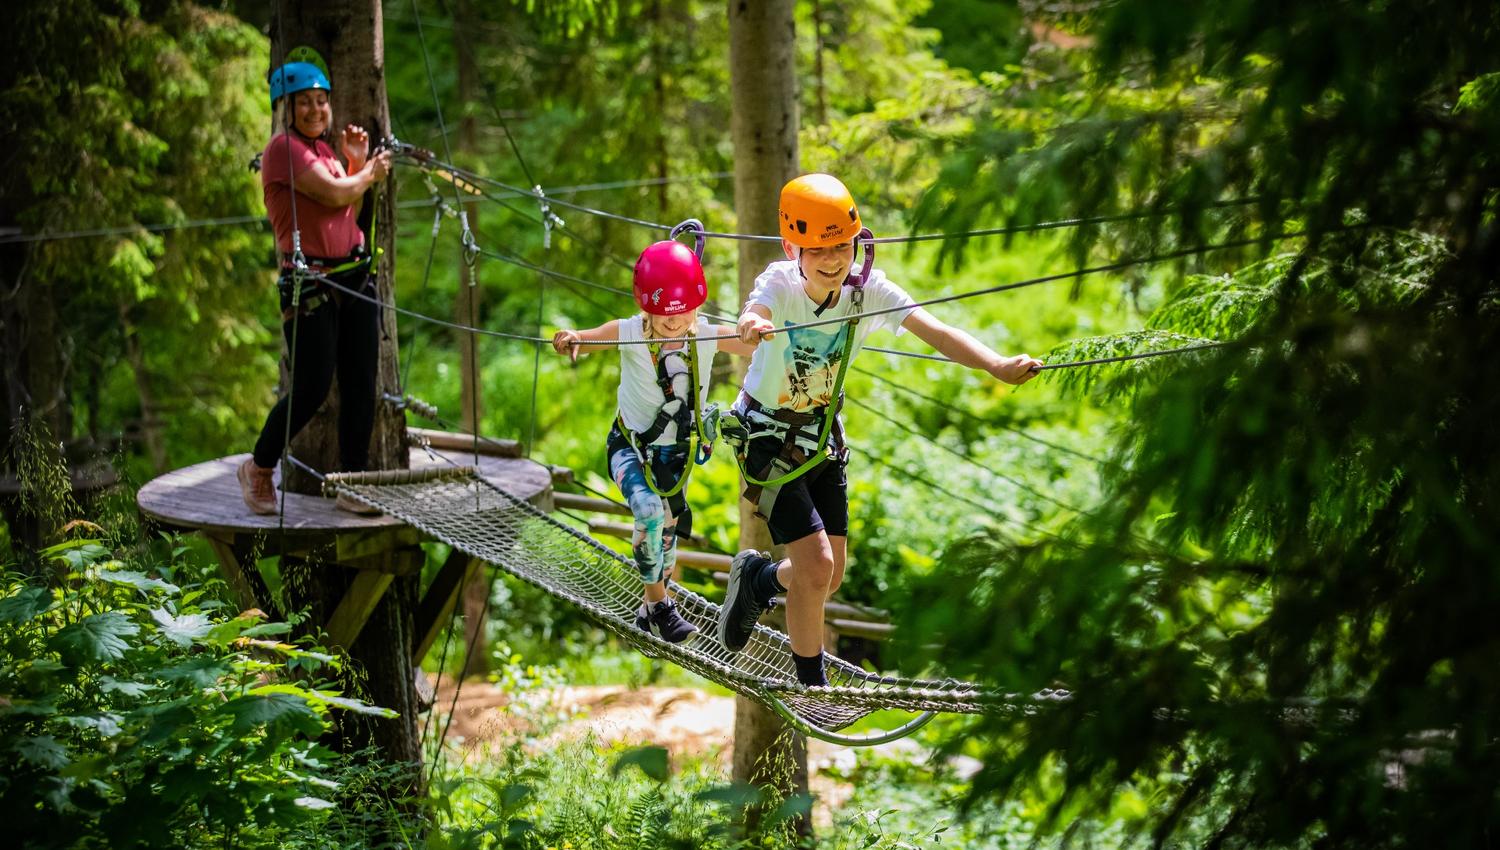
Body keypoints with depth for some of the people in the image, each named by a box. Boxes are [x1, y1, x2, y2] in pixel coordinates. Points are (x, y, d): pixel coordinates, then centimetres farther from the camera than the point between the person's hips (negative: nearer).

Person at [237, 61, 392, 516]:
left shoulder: (324, 148, 16)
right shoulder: (283, 148, -10)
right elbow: (334, 194, -16)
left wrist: (356, 162, 10)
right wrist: (370, 171, 2)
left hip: (355, 275, 8)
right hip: (310, 284, -8)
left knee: (360, 385, 5)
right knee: (312, 388, -4)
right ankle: (258, 469, 18)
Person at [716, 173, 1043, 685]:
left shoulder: (869, 290, -18)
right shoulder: (780, 284, -25)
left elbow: (935, 331, -31)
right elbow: (755, 314, -49)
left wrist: (997, 365, -49)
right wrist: (752, 326, -75)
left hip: (824, 436, 5)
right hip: (767, 437, -5)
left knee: (830, 576, 8)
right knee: (815, 566, -14)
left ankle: (758, 579, 41)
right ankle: (812, 691, 6)